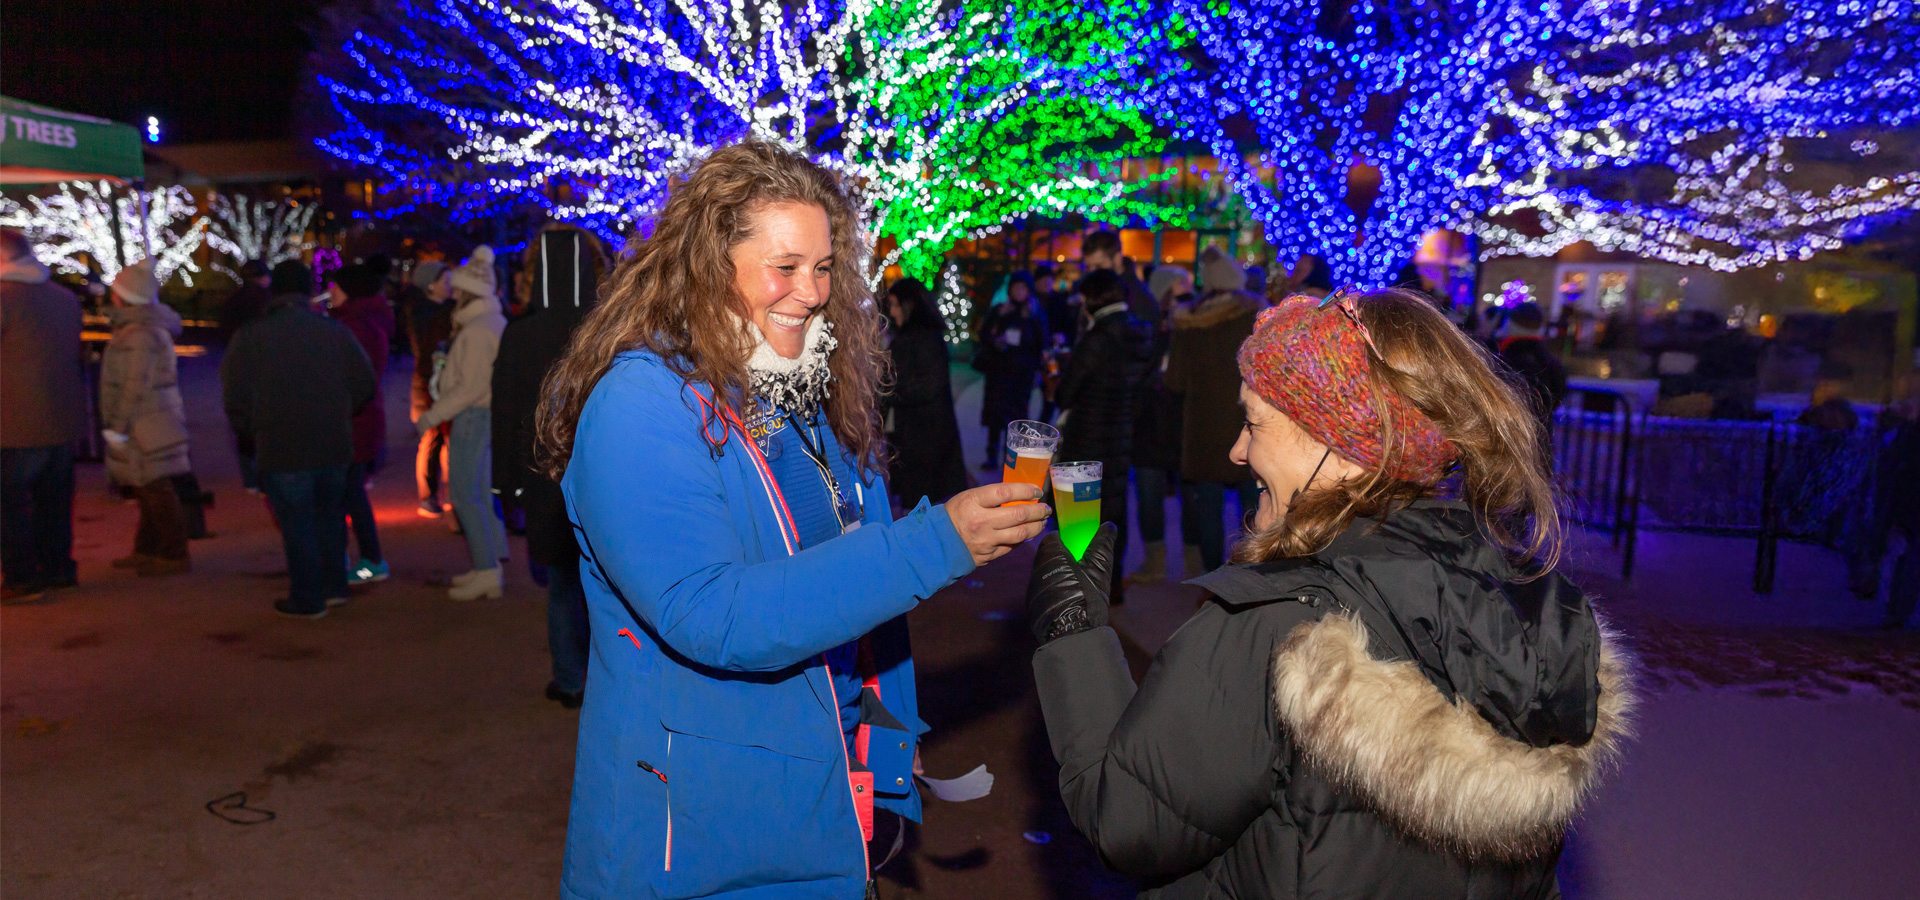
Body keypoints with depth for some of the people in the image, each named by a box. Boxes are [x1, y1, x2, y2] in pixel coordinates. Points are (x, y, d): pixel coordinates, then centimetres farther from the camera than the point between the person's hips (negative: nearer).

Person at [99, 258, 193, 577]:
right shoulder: (149, 325, 14)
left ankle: (173, 556, 3)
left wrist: (118, 428, -18)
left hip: (146, 429, -11)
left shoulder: (139, 335, -20)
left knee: (156, 491, -4)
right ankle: (146, 550, 28)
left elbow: (136, 387, -23)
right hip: (146, 429, 11)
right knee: (149, 490, 17)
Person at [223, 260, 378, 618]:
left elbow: (234, 399, -6)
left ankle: (306, 600, 15)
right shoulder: (335, 331, 0)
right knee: (330, 515, 20)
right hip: (335, 445, 3)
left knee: (297, 524, 7)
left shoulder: (250, 335, -6)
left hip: (281, 450, -3)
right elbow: (365, 385, 2)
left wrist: (253, 434, 10)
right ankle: (334, 587, 29)